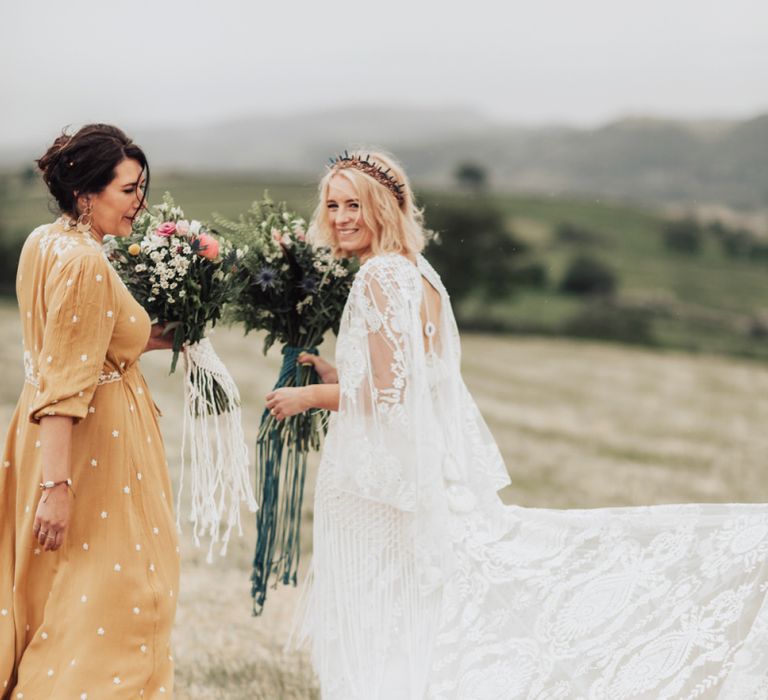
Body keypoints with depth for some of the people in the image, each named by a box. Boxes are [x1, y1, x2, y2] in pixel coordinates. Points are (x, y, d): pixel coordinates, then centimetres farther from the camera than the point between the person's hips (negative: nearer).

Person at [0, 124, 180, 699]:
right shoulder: (84, 263, -22)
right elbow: (64, 386, -26)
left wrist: (148, 339, 16)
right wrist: (57, 483, -27)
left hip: (50, 434, 10)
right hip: (91, 441, -10)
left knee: (50, 590, 19)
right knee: (105, 591, 0)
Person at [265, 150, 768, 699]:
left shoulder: (381, 276, -16)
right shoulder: (418, 274, 12)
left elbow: (389, 393, -20)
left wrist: (308, 397, -7)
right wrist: (336, 378, 19)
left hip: (381, 478, -9)